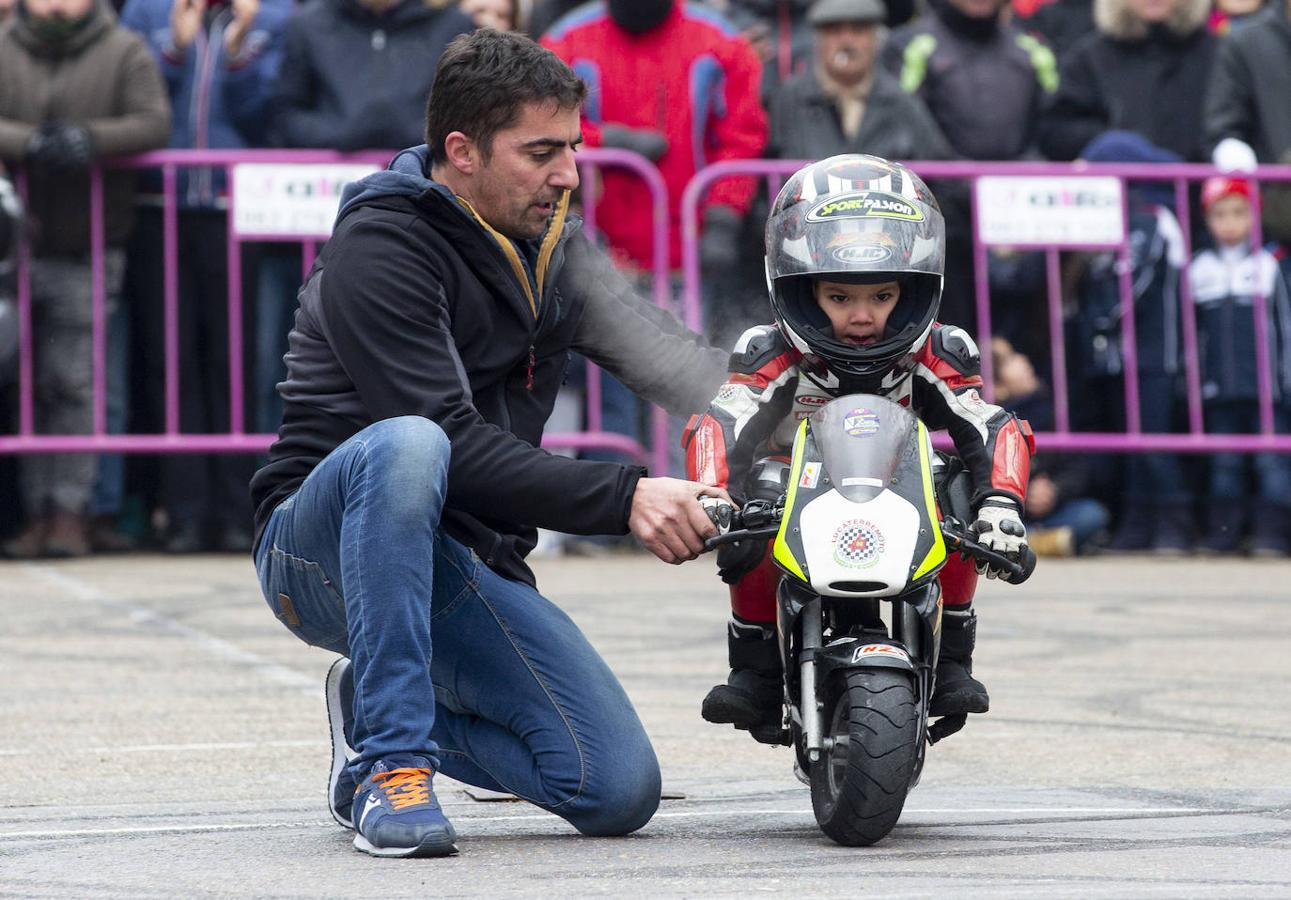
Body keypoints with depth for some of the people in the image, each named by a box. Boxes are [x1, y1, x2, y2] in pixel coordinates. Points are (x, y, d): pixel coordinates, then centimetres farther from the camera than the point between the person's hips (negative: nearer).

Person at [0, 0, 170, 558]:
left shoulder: (124, 53, 4)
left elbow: (154, 124, -6)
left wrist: (92, 140, -21)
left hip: (89, 250, -2)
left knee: (72, 380, -5)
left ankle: (70, 509, -1)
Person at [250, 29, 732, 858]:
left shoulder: (552, 244, 11)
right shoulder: (379, 247, -14)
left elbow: (665, 354, -3)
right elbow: (458, 447, -22)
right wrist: (622, 498, -28)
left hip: (465, 572, 7)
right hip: (323, 543, -6)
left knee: (620, 791, -9)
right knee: (405, 446, -41)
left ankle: (380, 707, 14)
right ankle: (390, 761, -33)